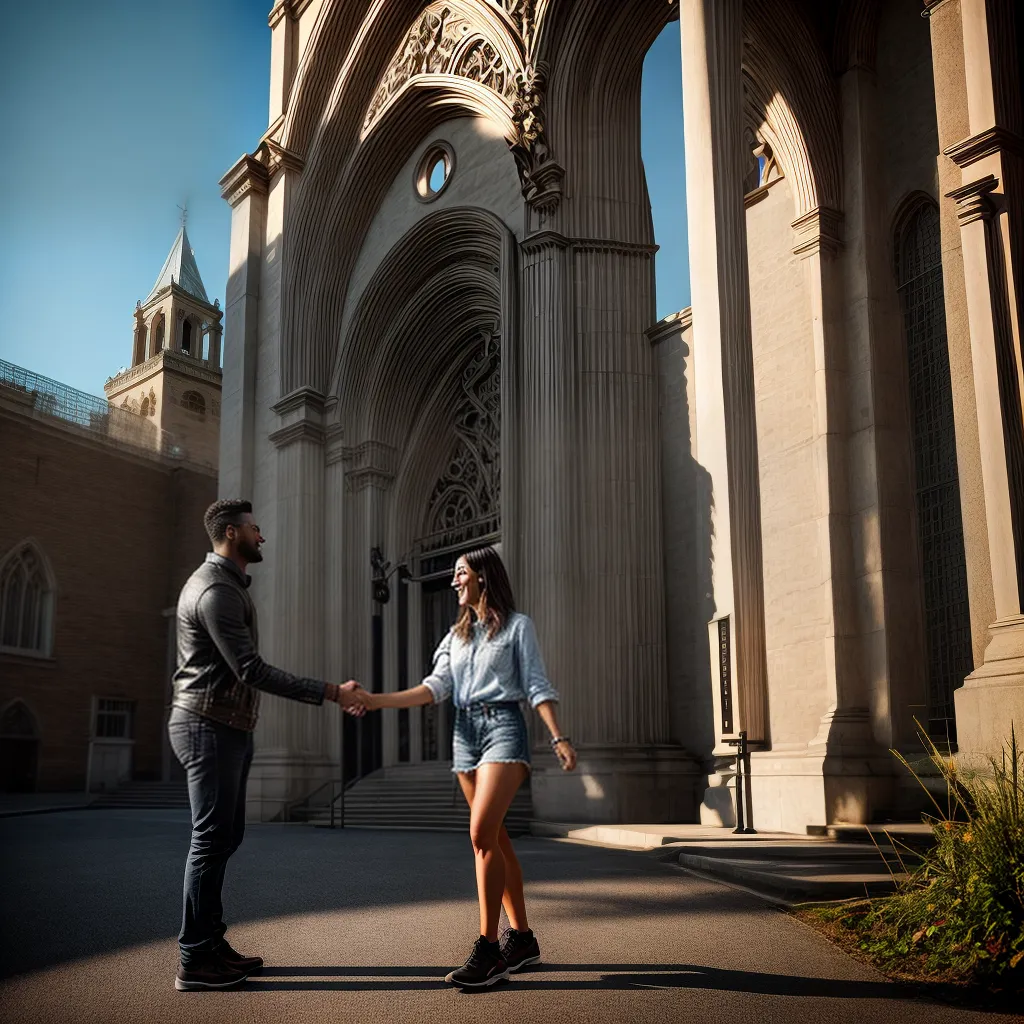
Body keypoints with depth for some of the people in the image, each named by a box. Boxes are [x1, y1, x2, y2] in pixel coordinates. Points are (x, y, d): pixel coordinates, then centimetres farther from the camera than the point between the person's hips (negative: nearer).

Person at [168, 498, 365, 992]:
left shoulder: (228, 584, 16)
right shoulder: (216, 590, -18)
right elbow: (252, 670, -23)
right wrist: (331, 692, -23)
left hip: (227, 727, 10)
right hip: (209, 727, -10)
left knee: (224, 836, 13)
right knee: (212, 839, -6)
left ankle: (211, 944, 21)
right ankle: (195, 962, 1)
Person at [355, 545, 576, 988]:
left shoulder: (517, 626, 4)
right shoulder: (457, 634, 19)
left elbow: (537, 686, -2)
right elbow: (436, 687, 8)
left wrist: (558, 737, -14)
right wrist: (377, 700, -2)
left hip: (503, 726, -6)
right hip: (465, 731, 6)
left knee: (482, 833, -19)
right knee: (496, 839, 7)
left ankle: (488, 947, -16)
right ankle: (521, 937, 17)